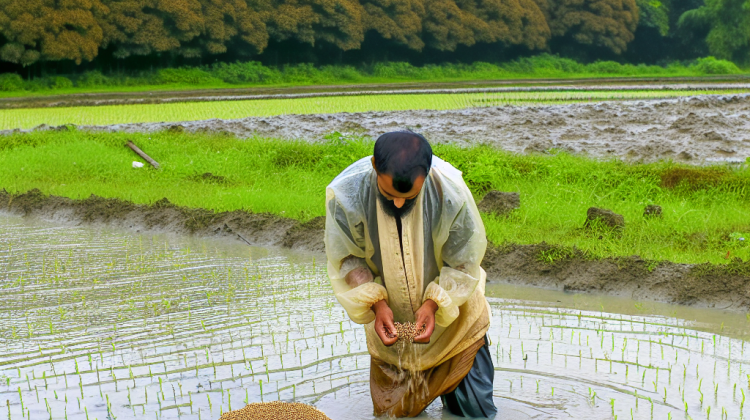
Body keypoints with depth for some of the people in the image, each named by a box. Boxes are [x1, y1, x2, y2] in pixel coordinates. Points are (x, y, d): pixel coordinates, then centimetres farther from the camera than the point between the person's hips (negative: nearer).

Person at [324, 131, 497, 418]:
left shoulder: (451, 192, -30)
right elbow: (345, 258, -13)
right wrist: (376, 303, -25)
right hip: (389, 319, 1)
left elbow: (464, 262, -16)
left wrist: (434, 303, -28)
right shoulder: (345, 194, -29)